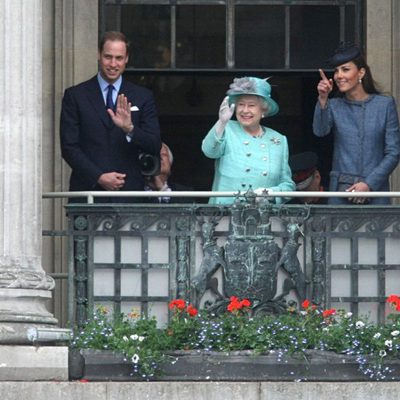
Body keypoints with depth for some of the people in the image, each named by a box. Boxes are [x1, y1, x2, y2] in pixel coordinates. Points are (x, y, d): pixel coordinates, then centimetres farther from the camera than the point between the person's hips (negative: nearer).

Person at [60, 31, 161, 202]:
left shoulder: (142, 97, 11)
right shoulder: (75, 96, 7)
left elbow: (155, 147, 5)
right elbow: (69, 147, 2)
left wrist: (129, 129, -14)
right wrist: (98, 177, -9)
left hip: (129, 191, 1)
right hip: (88, 191, -1)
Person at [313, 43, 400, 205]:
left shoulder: (385, 104, 3)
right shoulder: (334, 106, 10)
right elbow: (320, 131, -11)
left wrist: (369, 184, -9)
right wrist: (323, 99, -25)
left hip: (375, 190, -1)